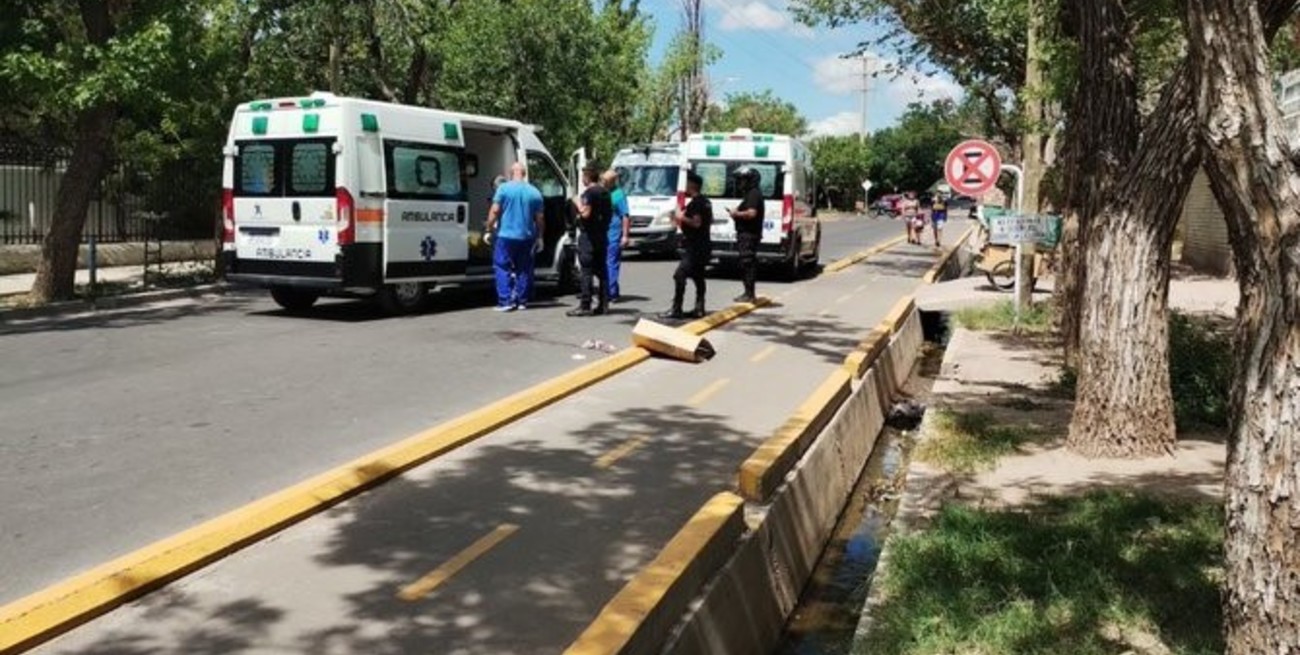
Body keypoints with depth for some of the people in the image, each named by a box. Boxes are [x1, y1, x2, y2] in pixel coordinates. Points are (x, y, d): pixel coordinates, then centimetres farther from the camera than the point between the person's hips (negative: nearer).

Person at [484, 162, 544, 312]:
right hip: (527, 237, 3)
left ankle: (506, 301, -7)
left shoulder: (504, 188, -5)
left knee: (503, 268, 1)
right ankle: (522, 301, 12)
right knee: (524, 270, 11)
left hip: (506, 236, -3)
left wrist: (489, 230, -1)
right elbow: (539, 218, 6)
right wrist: (539, 238, 14)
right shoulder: (535, 192, 5)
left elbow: (494, 211, -9)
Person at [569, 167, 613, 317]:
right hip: (602, 235, 9)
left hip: (589, 235, -9)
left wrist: (578, 204, -7)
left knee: (587, 271, -7)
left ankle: (585, 305, -8)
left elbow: (585, 213, -23)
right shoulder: (604, 192, 13)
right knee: (602, 270, 11)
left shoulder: (589, 193, -14)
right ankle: (604, 303, 13)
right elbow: (610, 212, 20)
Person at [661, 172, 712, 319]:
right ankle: (699, 309, 15)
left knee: (680, 276, -12)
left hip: (693, 247, -11)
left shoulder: (695, 203, -15)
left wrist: (682, 218, -12)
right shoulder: (705, 202, 15)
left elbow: (696, 222, -25)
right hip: (703, 246, 11)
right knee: (698, 277, 13)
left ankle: (676, 309, -14)